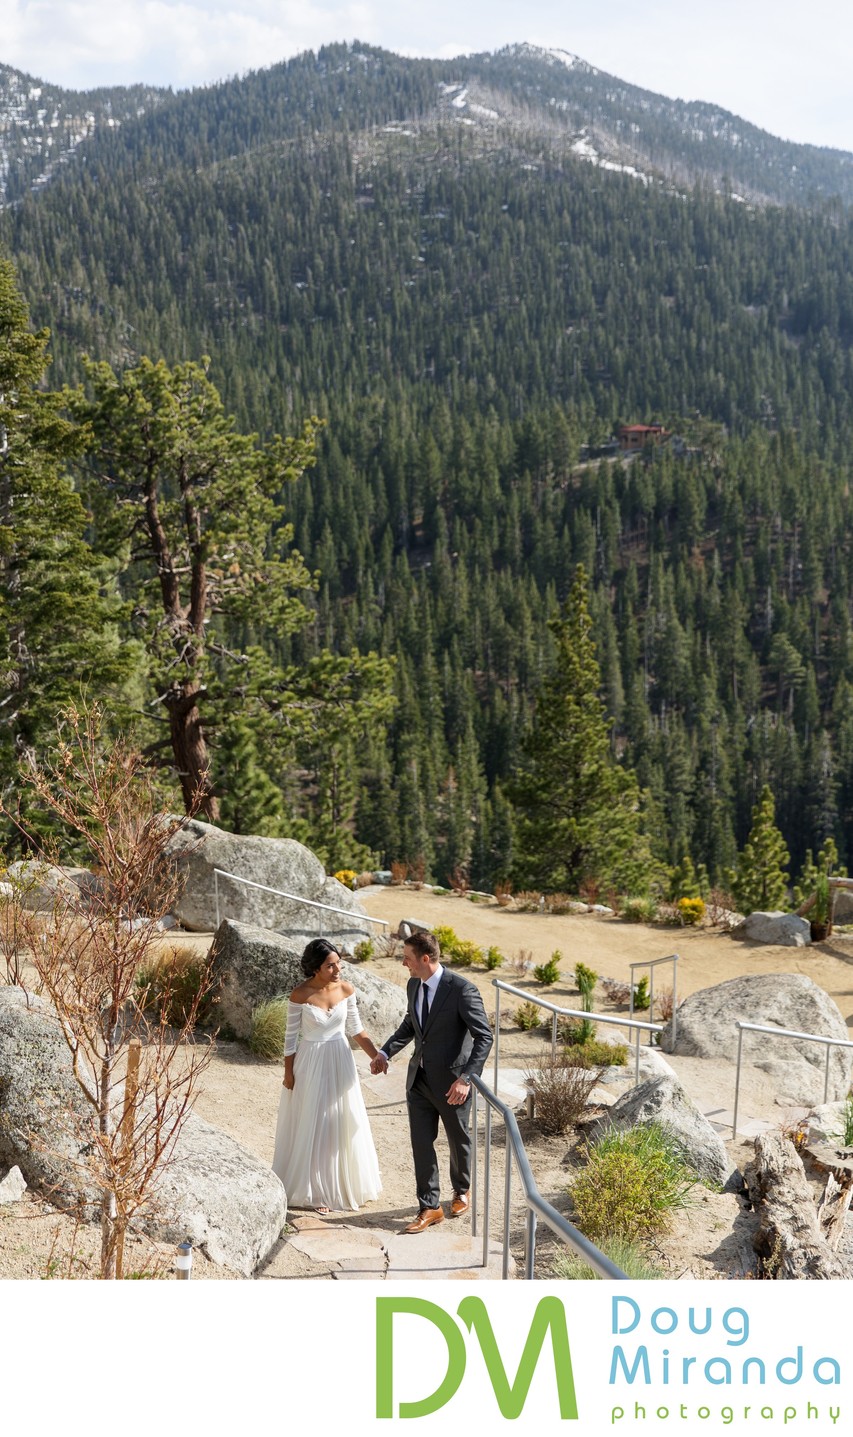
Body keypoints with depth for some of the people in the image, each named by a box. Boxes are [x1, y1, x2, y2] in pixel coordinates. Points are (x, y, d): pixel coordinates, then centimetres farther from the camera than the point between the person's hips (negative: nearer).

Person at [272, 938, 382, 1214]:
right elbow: (291, 1036, -8)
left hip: (340, 1062, 4)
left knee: (344, 1122, 14)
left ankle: (347, 1183, 32)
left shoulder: (346, 989, -6)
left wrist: (376, 1055, -1)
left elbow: (355, 1029, 5)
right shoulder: (300, 995, -17)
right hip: (311, 1065, -4)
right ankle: (315, 1191, 17)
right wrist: (288, 1073, -5)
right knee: (313, 1126, 4)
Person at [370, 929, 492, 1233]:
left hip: (452, 1082, -5)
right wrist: (386, 1051, 8)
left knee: (458, 1140, 16)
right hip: (420, 1079, 5)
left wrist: (466, 1078, -28)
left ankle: (461, 1190, 41)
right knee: (421, 1143, 3)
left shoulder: (461, 989, -22)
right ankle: (429, 1208, 13)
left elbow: (484, 1037, -21)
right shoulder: (413, 986, 0)